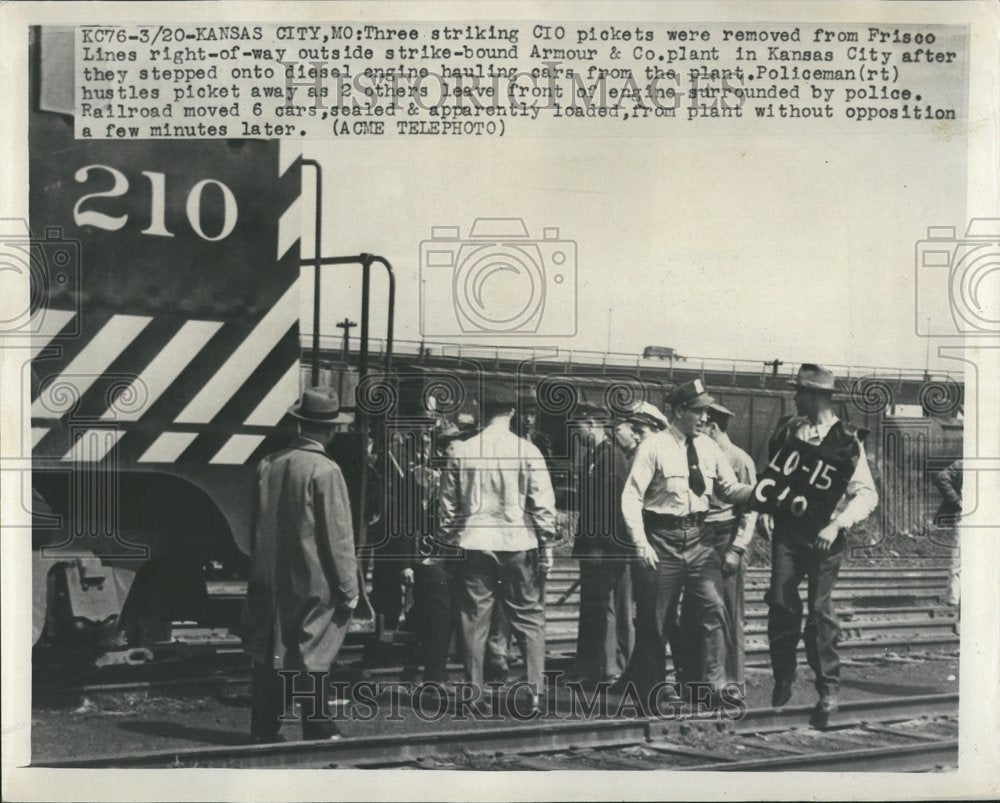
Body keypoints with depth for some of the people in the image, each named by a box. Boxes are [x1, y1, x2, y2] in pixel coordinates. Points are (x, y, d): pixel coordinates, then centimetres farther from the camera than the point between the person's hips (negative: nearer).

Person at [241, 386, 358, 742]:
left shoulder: (269, 464, 2)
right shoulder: (325, 471, -15)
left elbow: (257, 524, 11)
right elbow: (338, 535, -13)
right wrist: (349, 589, -6)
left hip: (269, 580, 5)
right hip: (313, 582, -5)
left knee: (268, 658, 12)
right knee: (311, 659, 2)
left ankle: (264, 732, 18)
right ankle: (318, 732, 7)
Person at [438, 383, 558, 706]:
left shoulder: (460, 451, 1)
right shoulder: (527, 452, -5)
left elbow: (447, 503, 7)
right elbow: (543, 503, -4)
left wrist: (449, 539, 16)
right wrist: (546, 545, 3)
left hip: (473, 545, 1)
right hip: (517, 545, -1)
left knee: (474, 620, 7)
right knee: (529, 619, 7)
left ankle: (474, 692, 10)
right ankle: (534, 689, 2)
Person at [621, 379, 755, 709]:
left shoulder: (709, 448, 6)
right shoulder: (654, 447, -9)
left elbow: (729, 490, 12)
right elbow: (631, 497, -11)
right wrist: (641, 543, -19)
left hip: (699, 537, 4)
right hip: (662, 539, -4)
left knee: (713, 607, -10)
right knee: (653, 620, 5)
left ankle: (714, 687, -3)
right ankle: (649, 696, 20)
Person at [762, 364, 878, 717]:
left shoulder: (846, 440, -3)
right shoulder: (787, 430, 8)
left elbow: (867, 494, -4)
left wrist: (837, 525, -16)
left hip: (823, 535, -3)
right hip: (787, 530, 3)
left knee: (820, 608, -3)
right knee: (780, 600, -5)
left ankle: (828, 689, 7)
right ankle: (783, 678, 11)